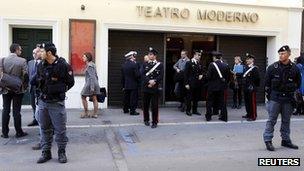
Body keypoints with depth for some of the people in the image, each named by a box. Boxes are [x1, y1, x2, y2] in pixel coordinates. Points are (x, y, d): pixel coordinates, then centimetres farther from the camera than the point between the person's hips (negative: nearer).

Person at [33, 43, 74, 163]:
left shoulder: (63, 65, -11)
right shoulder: (41, 65, 6)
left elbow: (70, 82, -5)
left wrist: (59, 89, -8)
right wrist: (37, 81, 3)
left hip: (57, 103, -5)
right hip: (42, 102, 6)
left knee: (60, 129, 3)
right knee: (45, 129, 13)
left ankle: (61, 152, 18)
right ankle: (46, 152, 25)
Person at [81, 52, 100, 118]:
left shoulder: (89, 66, -14)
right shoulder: (92, 64, 14)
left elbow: (92, 77, -20)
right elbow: (96, 76, 18)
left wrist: (92, 87, -23)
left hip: (89, 84, -9)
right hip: (95, 83, 9)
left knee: (83, 97, 6)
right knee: (94, 99, 8)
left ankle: (86, 112, 9)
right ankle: (95, 113, 11)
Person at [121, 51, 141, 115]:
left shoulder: (123, 65, 6)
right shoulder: (134, 64, -14)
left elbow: (122, 76, 10)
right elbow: (137, 75, -17)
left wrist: (123, 86, 15)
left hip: (126, 85, 6)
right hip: (133, 85, -6)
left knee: (126, 98, 15)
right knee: (133, 98, 0)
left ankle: (125, 109, 24)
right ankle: (132, 111, 1)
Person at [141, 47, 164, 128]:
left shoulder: (160, 64, 3)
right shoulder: (145, 64, 9)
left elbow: (161, 76, -5)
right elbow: (143, 75, -1)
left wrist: (154, 82, -17)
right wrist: (149, 81, -15)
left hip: (155, 88, -2)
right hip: (146, 87, 3)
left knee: (154, 106, -1)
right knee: (145, 105, 9)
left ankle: (154, 122, 8)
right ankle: (146, 120, 26)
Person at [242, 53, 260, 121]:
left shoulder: (255, 68, -10)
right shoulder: (246, 67, 15)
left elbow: (257, 78, -15)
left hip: (252, 88, -8)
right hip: (246, 87, 8)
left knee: (252, 102, -3)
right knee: (247, 101, 14)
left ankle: (253, 116, 3)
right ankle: (248, 114, 26)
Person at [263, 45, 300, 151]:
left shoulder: (294, 68, 1)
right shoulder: (273, 67, -5)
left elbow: (298, 83, 14)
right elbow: (267, 82, 1)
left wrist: (292, 92, 8)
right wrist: (269, 95, -1)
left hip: (288, 99, 3)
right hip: (275, 98, -2)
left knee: (286, 120, 13)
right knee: (272, 120, -1)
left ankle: (286, 140, 24)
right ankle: (268, 140, 5)